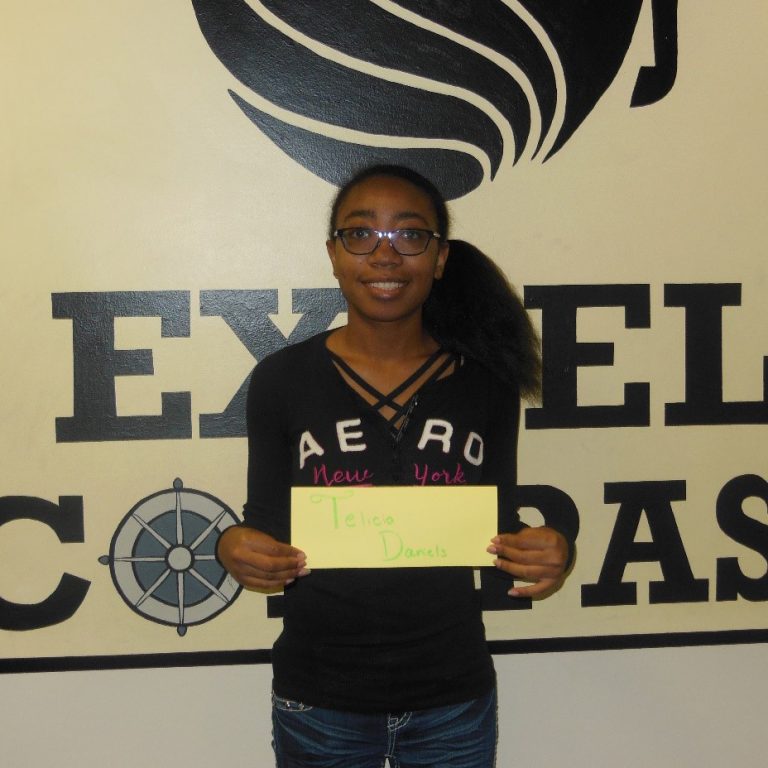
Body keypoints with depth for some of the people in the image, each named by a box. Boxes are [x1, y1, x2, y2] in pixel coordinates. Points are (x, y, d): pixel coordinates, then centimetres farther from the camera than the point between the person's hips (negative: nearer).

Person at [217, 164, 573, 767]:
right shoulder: (281, 380, -7)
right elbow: (268, 532, -1)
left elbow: (501, 532, 3)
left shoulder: (487, 380, -4)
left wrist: (549, 554, -18)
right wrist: (234, 548, -22)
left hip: (455, 698, 1)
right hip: (319, 699, -1)